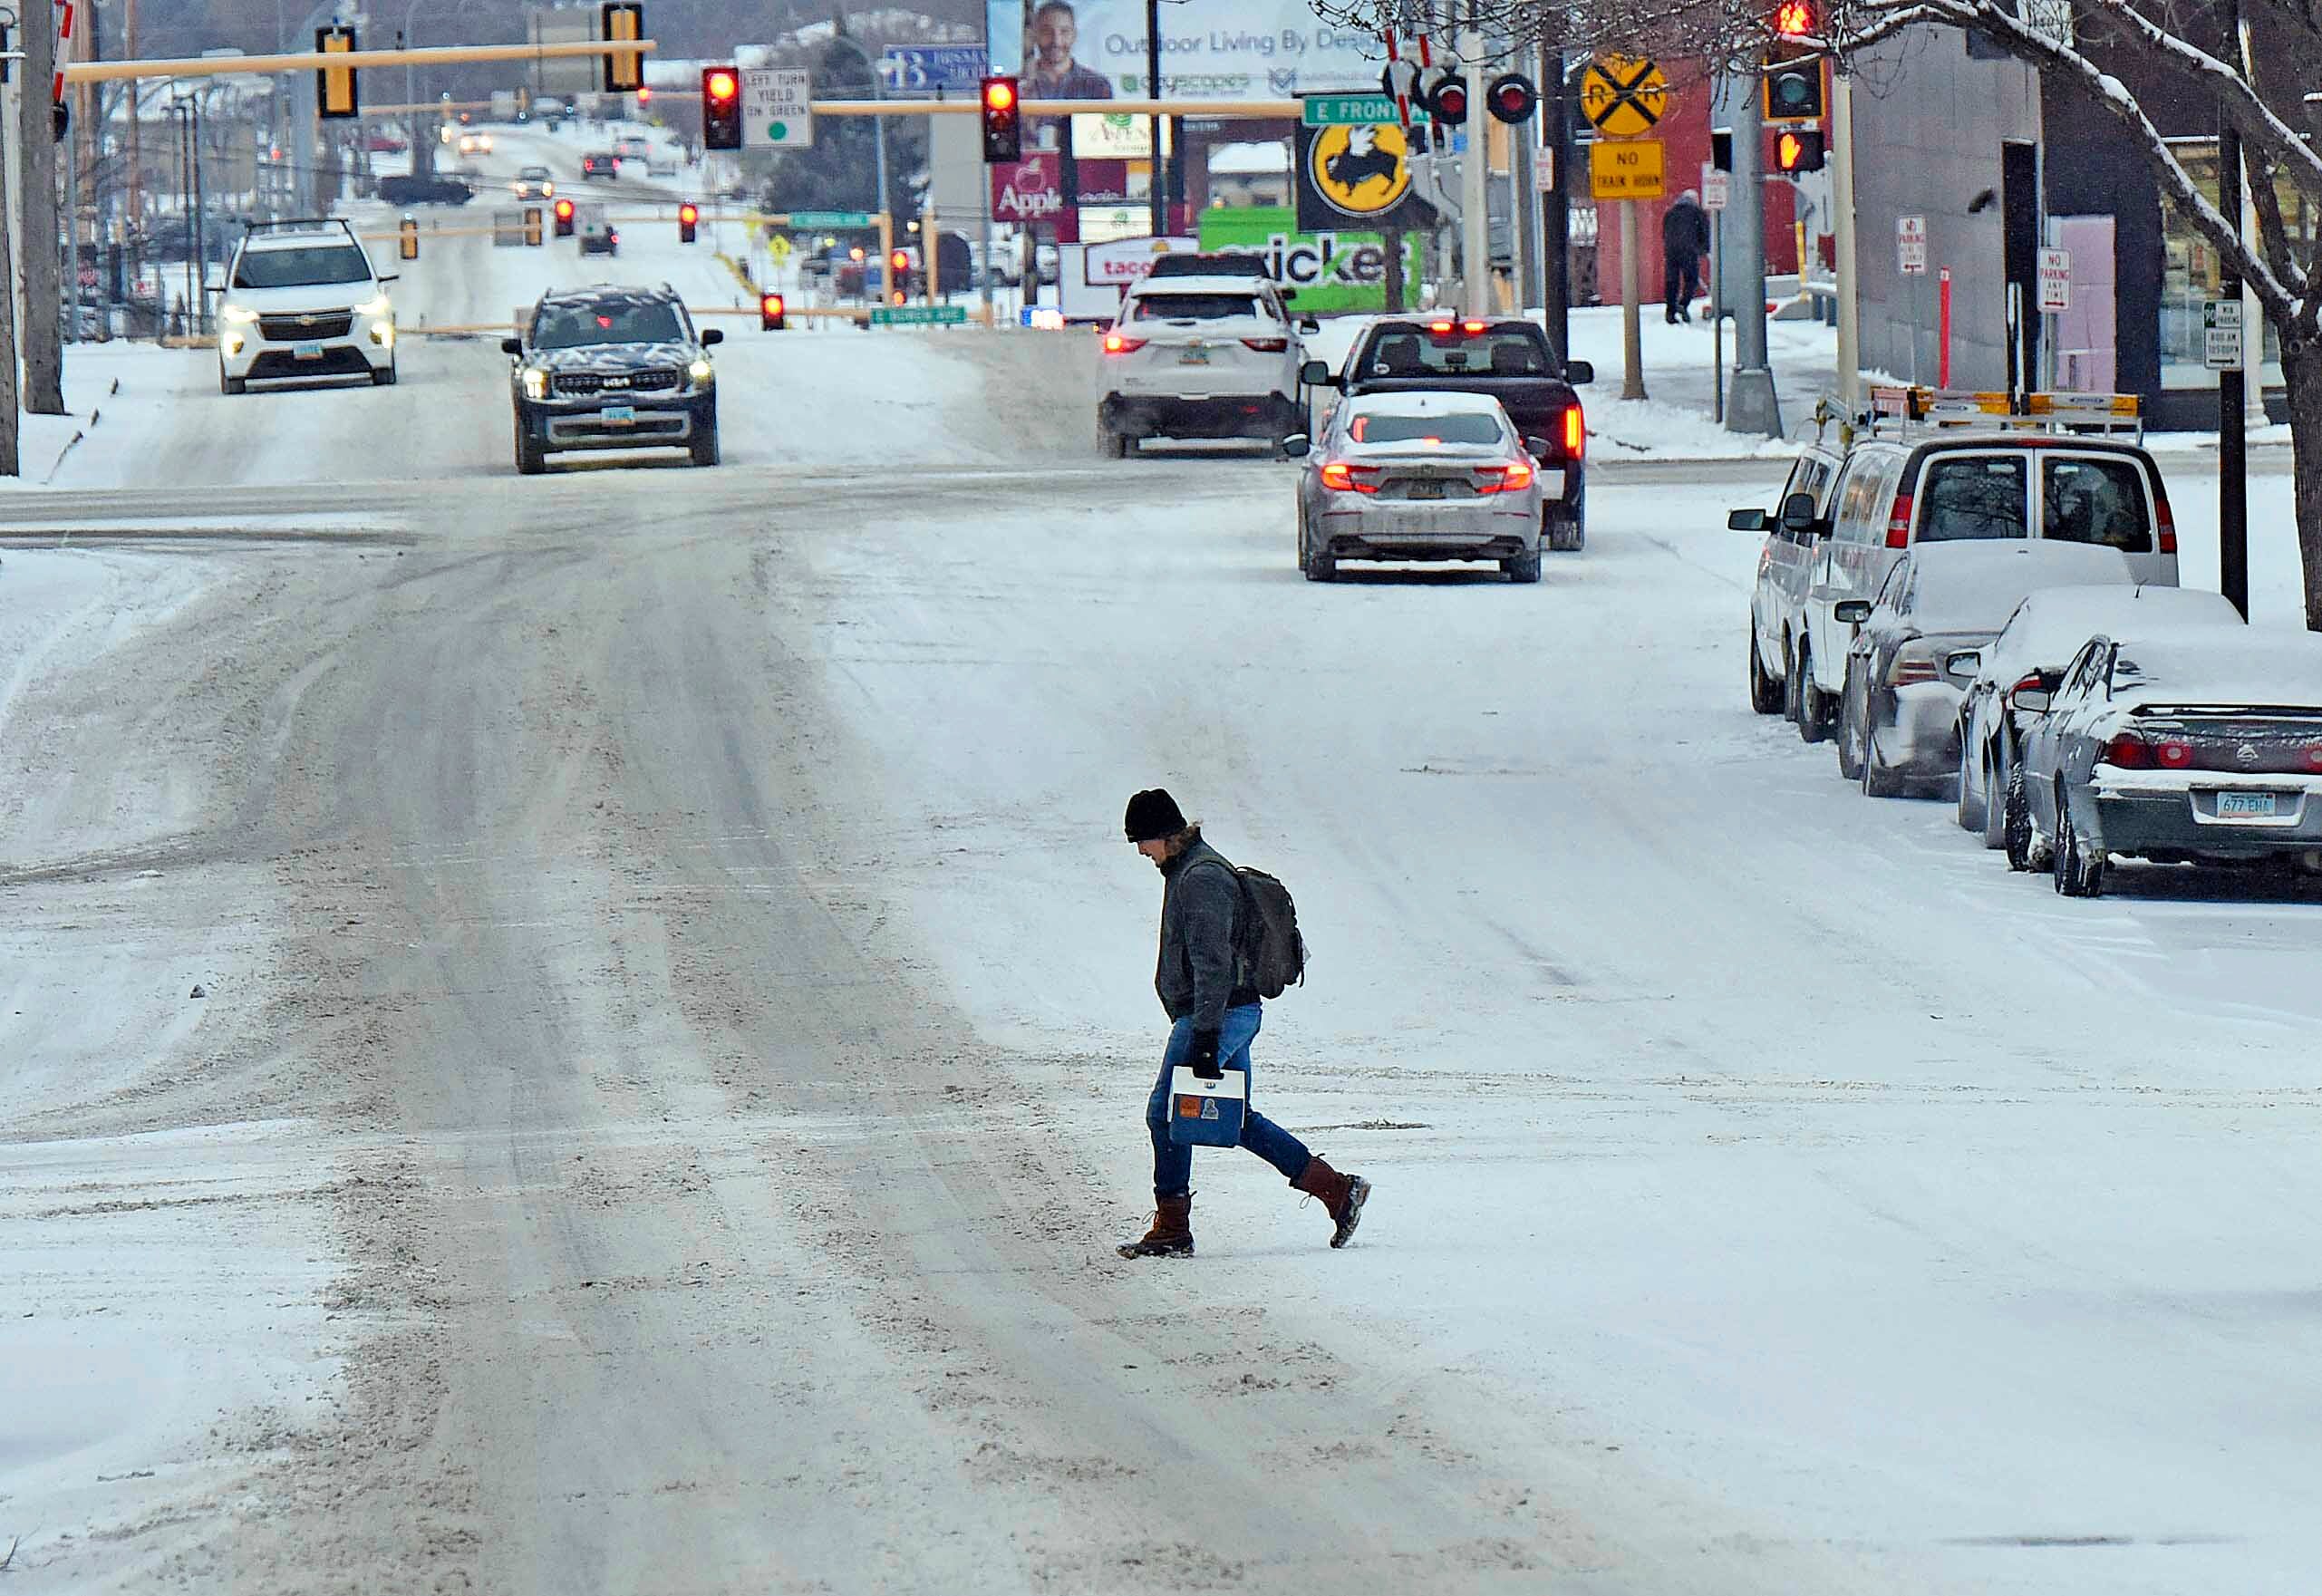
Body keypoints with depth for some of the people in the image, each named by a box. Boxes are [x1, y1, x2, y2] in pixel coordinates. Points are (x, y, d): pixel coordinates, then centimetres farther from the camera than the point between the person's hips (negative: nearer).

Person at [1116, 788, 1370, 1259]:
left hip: (1218, 1012, -11)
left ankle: (1172, 1228, -3)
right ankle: (1337, 1189, 12)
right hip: (1238, 1013, 11)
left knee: (1166, 1113, -7)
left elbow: (1212, 962, -21)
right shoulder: (1188, 871, 19)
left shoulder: (1201, 878, -14)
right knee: (1238, 1120, 12)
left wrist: (1205, 1033, -24)